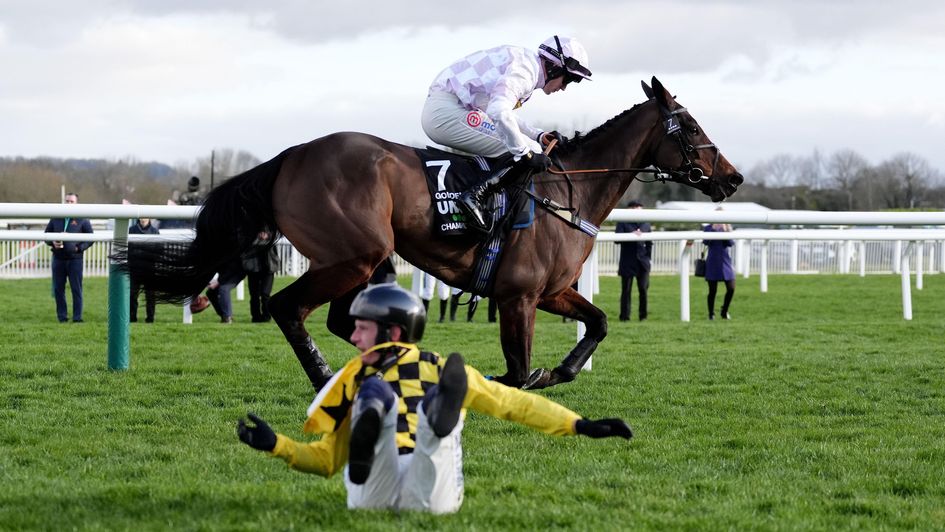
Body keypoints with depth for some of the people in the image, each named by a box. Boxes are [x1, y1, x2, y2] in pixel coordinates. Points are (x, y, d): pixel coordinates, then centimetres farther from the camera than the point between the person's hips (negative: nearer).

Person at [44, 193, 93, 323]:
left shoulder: (82, 220, 1)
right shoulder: (56, 219, 10)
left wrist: (79, 248, -10)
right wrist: (52, 242, -4)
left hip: (74, 258, -3)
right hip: (58, 258, 3)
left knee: (76, 289, -1)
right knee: (58, 289, 6)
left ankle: (77, 317, 3)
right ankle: (62, 316, 15)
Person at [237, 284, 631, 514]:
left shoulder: (437, 370, 22)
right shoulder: (356, 382, 28)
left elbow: (513, 403, 19)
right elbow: (325, 460, 29)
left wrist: (579, 426, 10)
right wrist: (275, 445, 13)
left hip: (429, 493, -1)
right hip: (372, 491, 1)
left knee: (437, 408, -29)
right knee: (376, 392, -23)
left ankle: (440, 413, -65)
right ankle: (370, 419, -58)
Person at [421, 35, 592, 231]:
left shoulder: (527, 67, 19)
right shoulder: (524, 69, -14)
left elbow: (507, 115, 30)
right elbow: (499, 111, -30)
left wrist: (539, 136, 17)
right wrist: (527, 153, -23)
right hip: (447, 113, -11)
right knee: (530, 150, -13)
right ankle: (475, 196, -23)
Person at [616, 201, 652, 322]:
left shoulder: (646, 225, 15)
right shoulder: (623, 224, 2)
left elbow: (649, 243, 22)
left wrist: (648, 255, 10)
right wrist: (631, 235, -23)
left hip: (642, 262, 3)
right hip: (628, 262, -3)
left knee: (643, 289, -1)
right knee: (626, 290, -1)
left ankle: (643, 315, 8)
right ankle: (624, 316, 3)